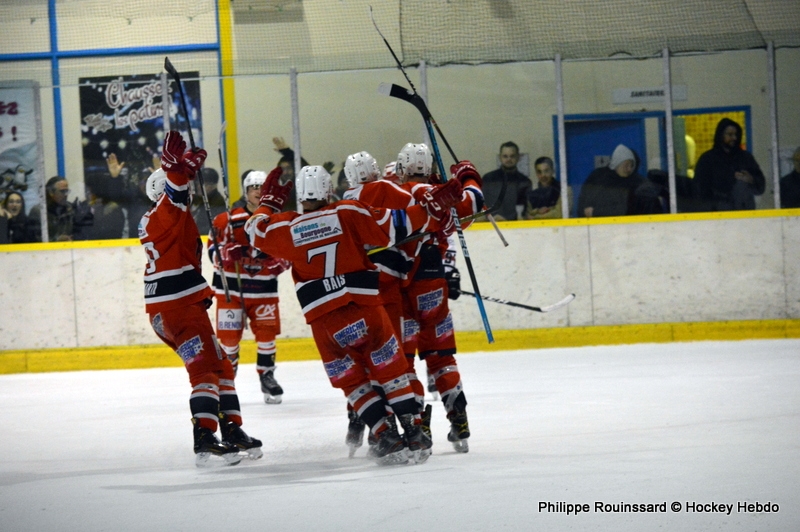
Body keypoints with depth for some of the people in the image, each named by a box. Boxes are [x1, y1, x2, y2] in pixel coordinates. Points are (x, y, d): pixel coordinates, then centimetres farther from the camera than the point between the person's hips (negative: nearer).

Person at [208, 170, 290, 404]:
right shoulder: (228, 220, -6)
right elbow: (213, 248, -7)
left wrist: (280, 262, -11)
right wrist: (226, 253, -28)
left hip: (264, 288, 2)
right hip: (231, 286, -2)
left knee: (266, 332, 1)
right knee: (229, 334, -2)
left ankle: (267, 376, 18)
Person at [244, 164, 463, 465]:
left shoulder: (285, 228, 2)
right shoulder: (349, 213, -2)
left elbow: (255, 233, 19)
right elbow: (393, 226, -5)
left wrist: (270, 202, 32)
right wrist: (433, 207, 1)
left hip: (323, 320, 1)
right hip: (366, 306, -1)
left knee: (352, 382, 11)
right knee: (390, 371, 11)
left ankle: (385, 437, 2)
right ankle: (414, 432, 7)